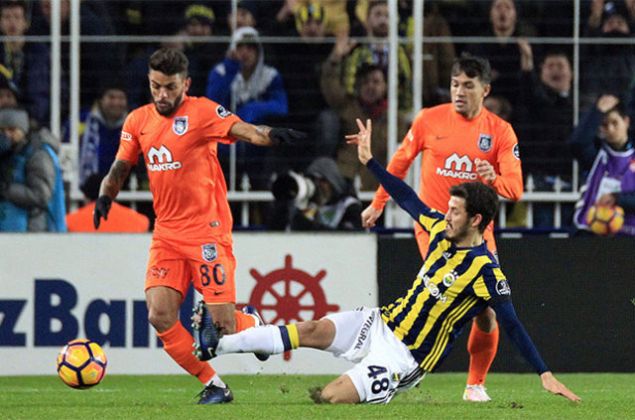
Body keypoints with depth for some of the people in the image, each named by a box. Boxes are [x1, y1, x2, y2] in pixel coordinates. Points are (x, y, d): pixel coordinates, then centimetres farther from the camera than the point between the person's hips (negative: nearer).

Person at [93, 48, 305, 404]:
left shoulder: (202, 112, -9)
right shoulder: (138, 121, 8)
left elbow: (244, 130, -25)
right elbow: (121, 166, 17)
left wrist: (271, 135, -46)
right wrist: (105, 195, -3)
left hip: (207, 231, -5)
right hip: (167, 234, 5)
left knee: (223, 324, -9)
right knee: (160, 315, -10)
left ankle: (258, 327, 28)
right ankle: (213, 385, 5)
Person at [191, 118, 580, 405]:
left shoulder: (484, 269, -20)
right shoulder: (443, 230, 2)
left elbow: (513, 325, -22)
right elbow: (408, 199, 14)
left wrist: (546, 374, -27)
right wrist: (370, 160, 12)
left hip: (405, 356, -8)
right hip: (383, 322, 8)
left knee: (330, 398, -22)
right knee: (314, 330, -8)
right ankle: (216, 344, -9)